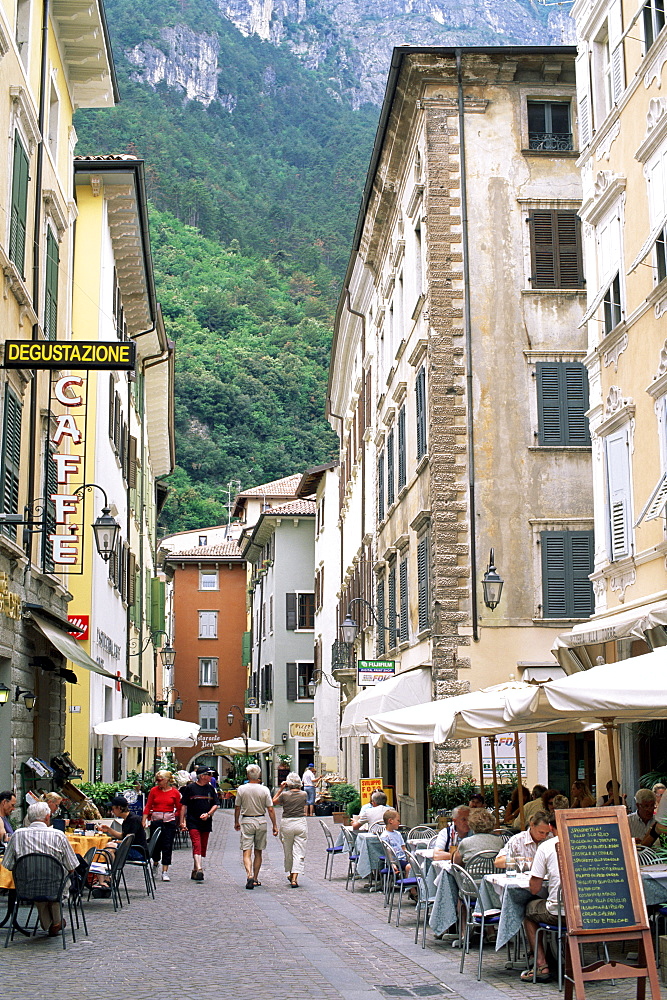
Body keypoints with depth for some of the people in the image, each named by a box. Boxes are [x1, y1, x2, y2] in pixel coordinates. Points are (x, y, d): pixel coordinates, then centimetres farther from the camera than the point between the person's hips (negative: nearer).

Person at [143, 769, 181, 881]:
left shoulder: (175, 792, 0)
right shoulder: (154, 790, 3)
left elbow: (179, 809, 8)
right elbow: (148, 807, 4)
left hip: (169, 821, -1)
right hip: (156, 820, 1)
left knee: (167, 846, -3)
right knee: (155, 845, 4)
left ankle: (165, 872, 1)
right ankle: (155, 863, 33)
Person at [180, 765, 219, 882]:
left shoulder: (211, 789, 11)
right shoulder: (190, 788, -1)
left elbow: (215, 804, 11)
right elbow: (184, 805, 1)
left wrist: (208, 814, -8)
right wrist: (182, 822, -5)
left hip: (206, 823, 5)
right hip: (193, 822, -5)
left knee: (203, 847, 7)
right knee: (197, 845, -16)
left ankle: (195, 870, 18)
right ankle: (199, 870, -25)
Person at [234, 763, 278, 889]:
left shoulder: (242, 789, -5)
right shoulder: (264, 790, -5)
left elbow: (237, 808, 3)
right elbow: (270, 809, -5)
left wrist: (236, 822, 18)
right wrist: (274, 826, 3)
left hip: (246, 821, -1)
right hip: (261, 821, 1)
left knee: (246, 851, -4)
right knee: (258, 852, 13)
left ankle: (249, 875, -25)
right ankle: (255, 879, 18)